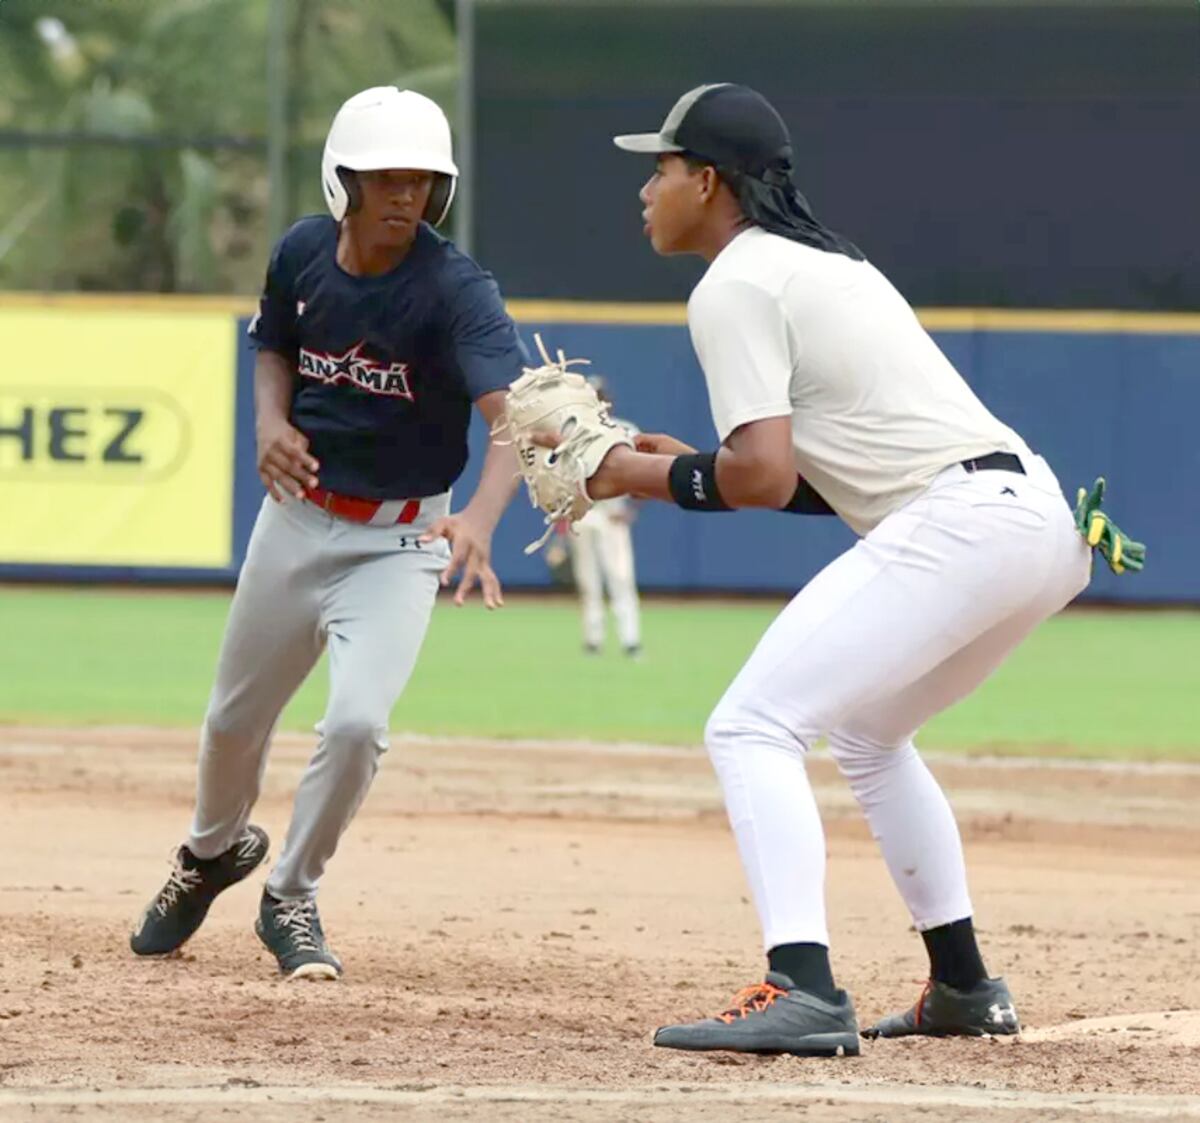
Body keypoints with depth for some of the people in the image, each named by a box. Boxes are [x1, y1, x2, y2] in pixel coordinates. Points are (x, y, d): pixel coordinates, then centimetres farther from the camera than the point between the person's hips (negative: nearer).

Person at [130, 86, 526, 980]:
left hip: (400, 540, -4)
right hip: (298, 514, 4)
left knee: (358, 720, -21)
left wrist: (480, 517, -57)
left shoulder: (456, 292, -24)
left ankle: (291, 901, 4)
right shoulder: (303, 253, -8)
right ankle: (215, 851, 48)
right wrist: (271, 421, -10)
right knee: (236, 715, 16)